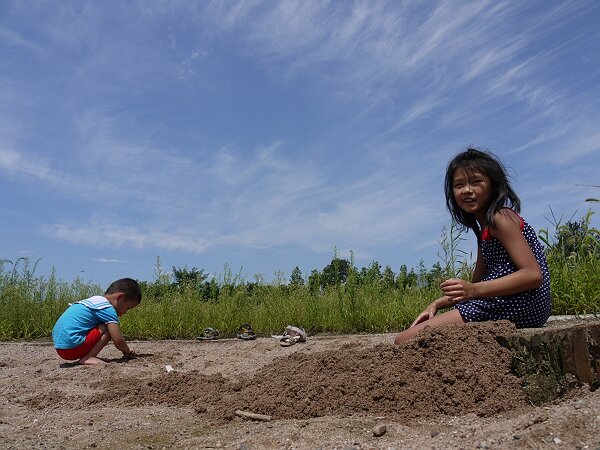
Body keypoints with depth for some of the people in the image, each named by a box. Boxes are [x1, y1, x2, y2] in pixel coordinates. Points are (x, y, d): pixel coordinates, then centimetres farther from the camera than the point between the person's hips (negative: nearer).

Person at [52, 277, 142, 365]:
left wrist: (125, 348, 26)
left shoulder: (95, 299, 18)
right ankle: (87, 358, -13)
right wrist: (128, 351, 6)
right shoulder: (107, 308, -11)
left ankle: (85, 356, 7)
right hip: (71, 346, -10)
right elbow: (118, 341, -15)